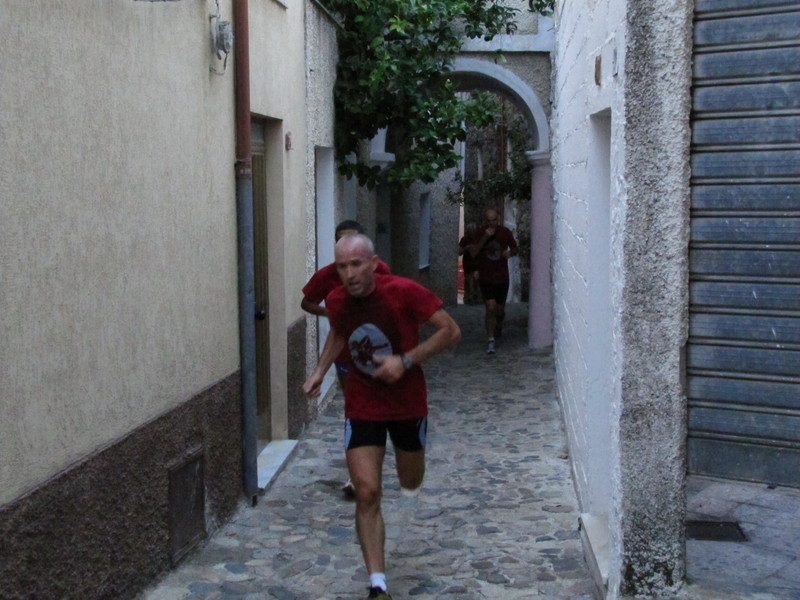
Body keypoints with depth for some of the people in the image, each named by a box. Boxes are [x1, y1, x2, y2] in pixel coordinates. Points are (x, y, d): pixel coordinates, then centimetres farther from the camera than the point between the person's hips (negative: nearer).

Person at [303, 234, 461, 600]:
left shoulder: (404, 292, -21)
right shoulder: (336, 302, -8)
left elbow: (451, 331, -18)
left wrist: (406, 360, -27)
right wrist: (320, 371, 5)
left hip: (408, 404, -1)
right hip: (362, 408, 1)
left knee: (411, 483, 20)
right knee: (367, 493, -10)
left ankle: (406, 458, 59)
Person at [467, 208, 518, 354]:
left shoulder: (505, 232, -3)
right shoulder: (479, 234, -6)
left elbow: (516, 249, 9)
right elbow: (473, 253, -18)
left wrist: (510, 253, -14)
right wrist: (484, 238, -28)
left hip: (502, 278, 2)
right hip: (486, 278, -2)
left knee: (500, 309, 12)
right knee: (491, 307, -16)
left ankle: (498, 326, 46)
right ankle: (490, 340, -7)